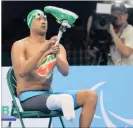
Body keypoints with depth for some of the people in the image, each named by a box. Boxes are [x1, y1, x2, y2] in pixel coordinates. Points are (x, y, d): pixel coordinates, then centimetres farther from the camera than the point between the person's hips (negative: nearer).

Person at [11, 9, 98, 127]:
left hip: (49, 95, 6)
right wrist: (43, 50, -25)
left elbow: (65, 72, -4)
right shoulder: (20, 45, 0)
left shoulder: (56, 46, 13)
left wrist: (56, 55, -24)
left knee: (91, 96, -15)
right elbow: (21, 72, -18)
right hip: (29, 97, -6)